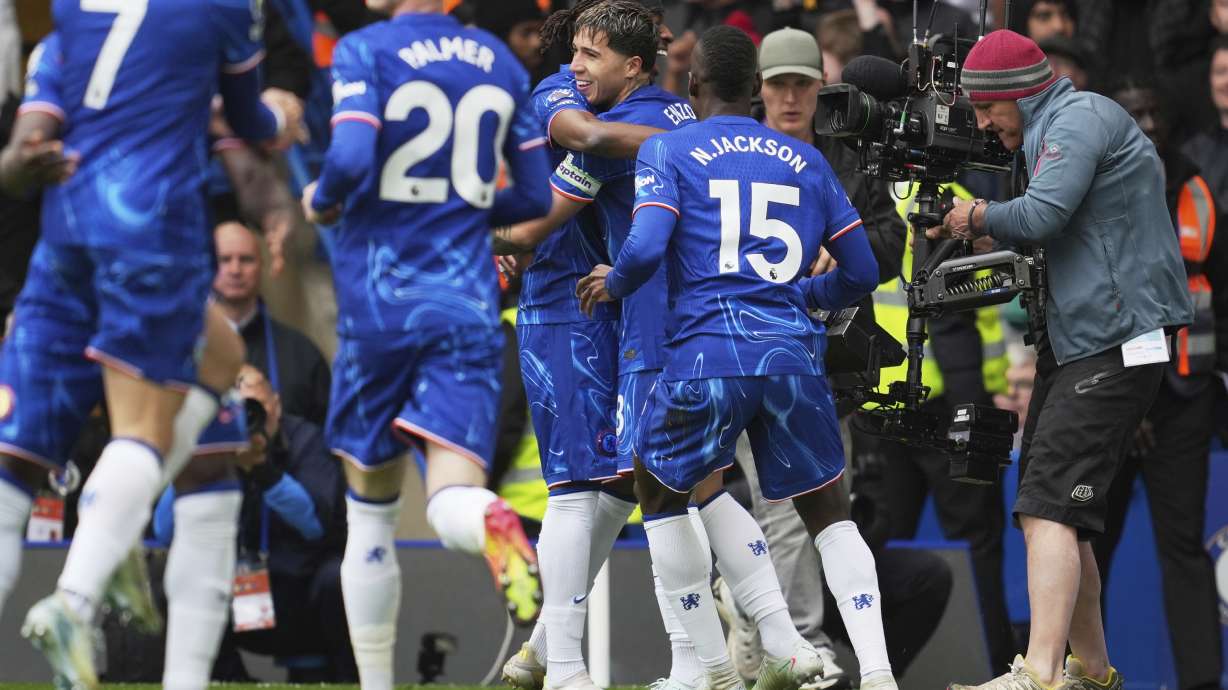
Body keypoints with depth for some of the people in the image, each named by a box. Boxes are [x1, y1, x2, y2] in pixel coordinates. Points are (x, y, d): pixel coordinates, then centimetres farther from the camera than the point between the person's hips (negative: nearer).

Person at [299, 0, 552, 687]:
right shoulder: (501, 63, 10)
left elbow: (352, 159, -20)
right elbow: (537, 197, 14)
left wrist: (322, 199, 1)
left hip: (378, 302, -2)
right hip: (467, 306, 2)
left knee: (371, 513, 13)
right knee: (453, 502, -8)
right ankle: (493, 525, -45)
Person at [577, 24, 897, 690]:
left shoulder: (667, 150, 5)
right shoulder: (806, 161, 17)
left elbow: (646, 249, -10)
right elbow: (861, 272, 20)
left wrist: (611, 284, 11)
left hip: (707, 353, -3)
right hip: (792, 353, 3)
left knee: (660, 490, 20)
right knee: (827, 509, 17)